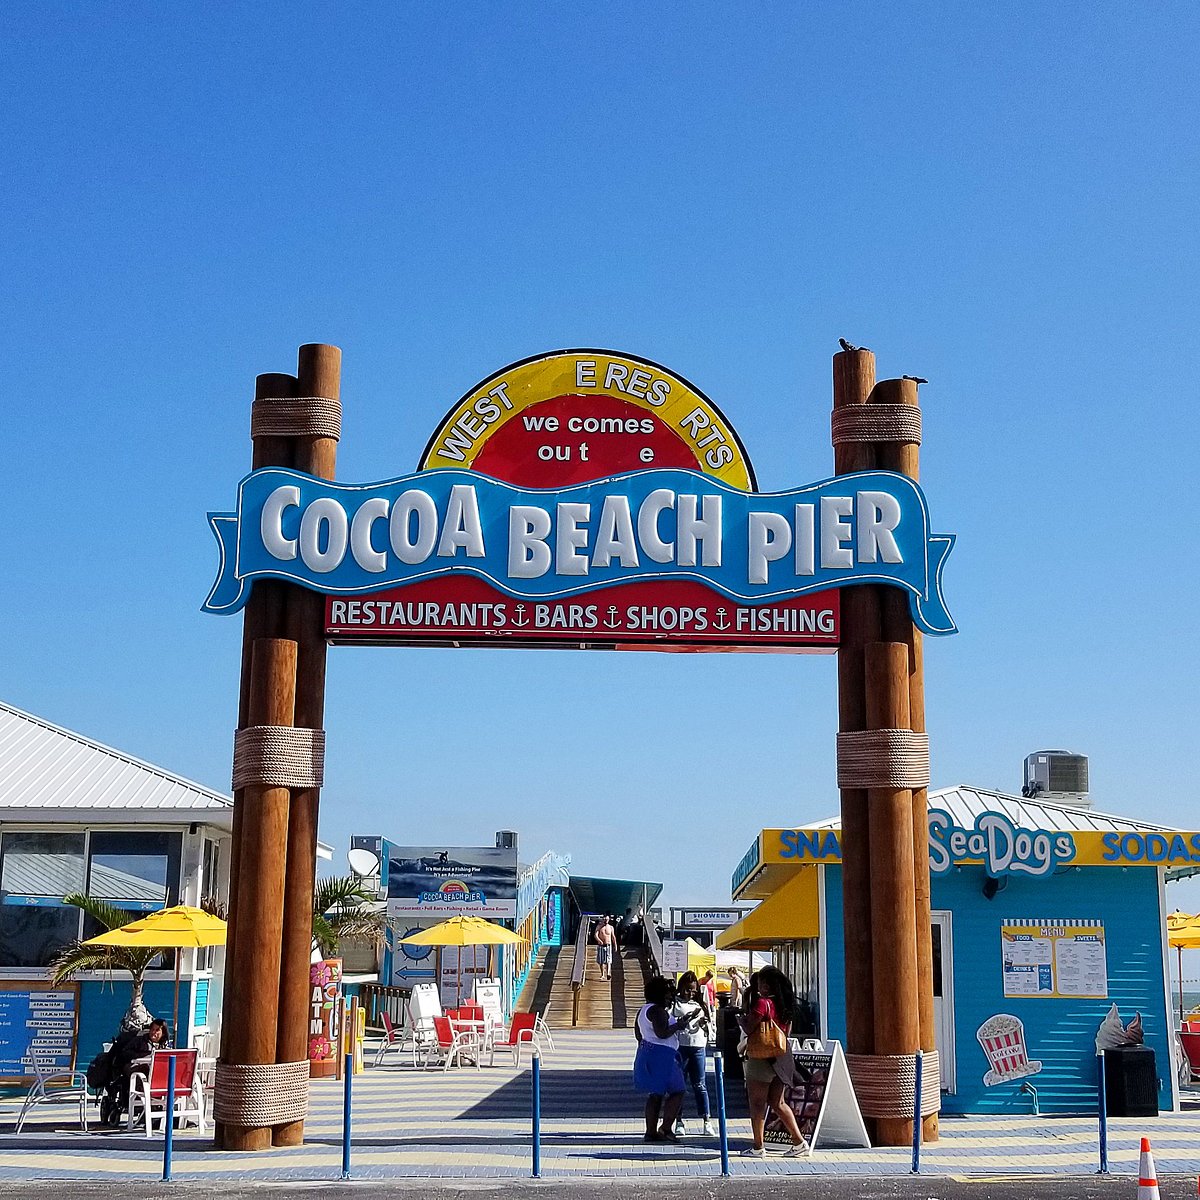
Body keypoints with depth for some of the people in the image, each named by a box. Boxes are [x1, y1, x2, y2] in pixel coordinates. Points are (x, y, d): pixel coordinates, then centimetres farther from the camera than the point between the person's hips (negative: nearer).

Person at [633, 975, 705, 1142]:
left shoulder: (643, 1010, 17)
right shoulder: (658, 1010, -15)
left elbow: (638, 1034, 23)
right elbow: (662, 1033, -24)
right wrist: (678, 1026, -12)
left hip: (647, 1052, 10)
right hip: (661, 1055, -10)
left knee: (654, 1094, 12)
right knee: (677, 1091, -5)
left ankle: (651, 1131, 12)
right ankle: (665, 1128, -8)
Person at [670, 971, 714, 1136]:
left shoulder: (700, 1004, 15)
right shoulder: (675, 1003, 1)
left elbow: (710, 1027, 19)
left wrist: (705, 1024, -2)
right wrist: (683, 1020, -24)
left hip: (698, 1047, 3)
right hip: (679, 1047, -3)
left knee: (699, 1085, 4)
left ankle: (707, 1121, 6)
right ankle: (679, 1121, 10)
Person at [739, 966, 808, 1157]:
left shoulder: (762, 1003, -16)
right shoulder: (785, 1004, 8)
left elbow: (749, 1028, -16)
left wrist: (742, 1019, 3)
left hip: (760, 1058, -8)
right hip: (780, 1059, 8)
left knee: (757, 1104, 2)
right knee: (777, 1103, 15)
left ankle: (758, 1147, 5)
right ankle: (799, 1142, 12)